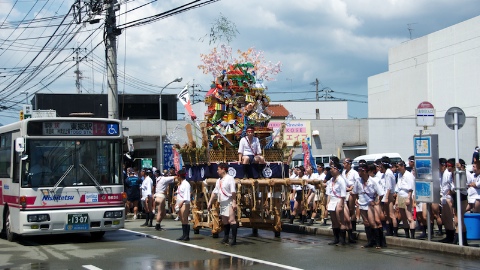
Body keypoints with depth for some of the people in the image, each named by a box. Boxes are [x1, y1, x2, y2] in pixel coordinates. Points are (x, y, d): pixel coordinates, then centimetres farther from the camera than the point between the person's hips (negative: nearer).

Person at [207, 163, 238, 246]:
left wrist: (234, 202, -23)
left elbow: (233, 192, -16)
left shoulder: (229, 178, -10)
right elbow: (214, 192, 20)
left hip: (229, 202, -9)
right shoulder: (219, 180, 15)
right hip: (222, 203, 9)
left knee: (231, 220, -11)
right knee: (224, 221, 12)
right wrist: (210, 202, 17)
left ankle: (234, 239, -11)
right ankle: (225, 239, 18)